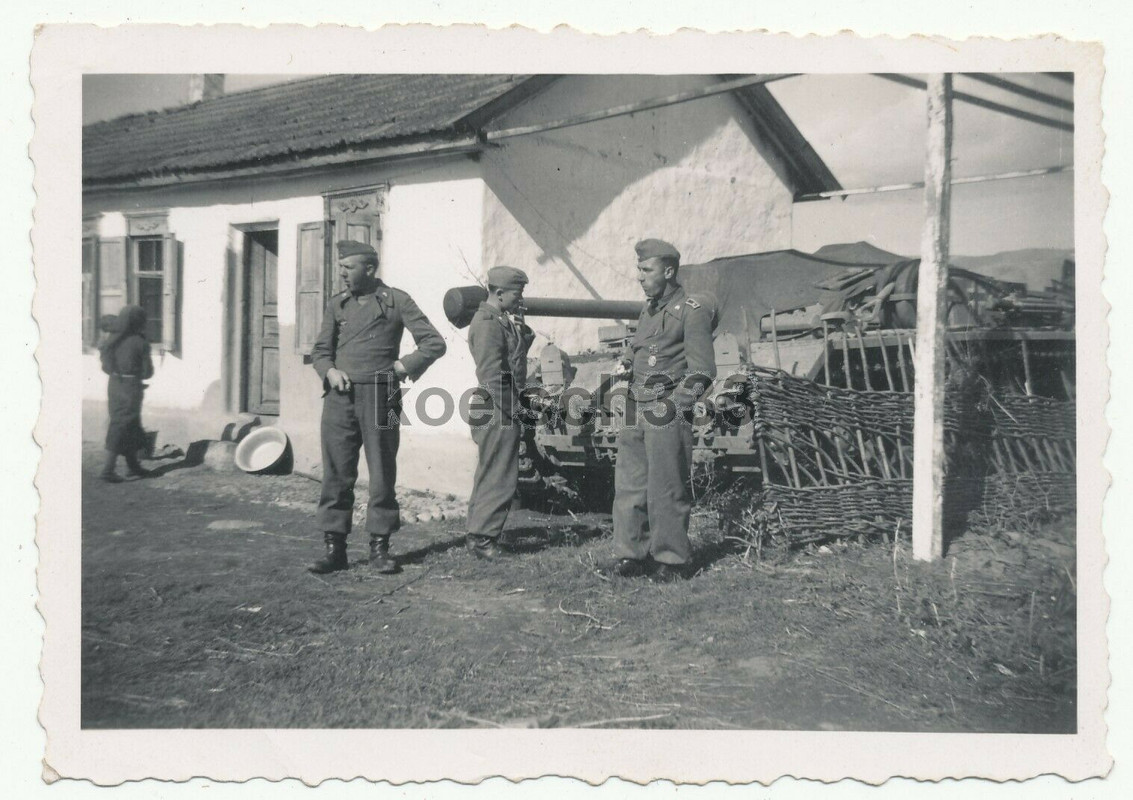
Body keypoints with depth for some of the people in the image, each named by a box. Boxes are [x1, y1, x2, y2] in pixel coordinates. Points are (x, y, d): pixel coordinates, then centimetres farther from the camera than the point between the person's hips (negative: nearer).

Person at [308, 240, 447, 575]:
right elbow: (320, 350, 16)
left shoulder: (396, 301, 3)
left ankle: (379, 547, 11)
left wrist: (403, 366, -6)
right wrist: (329, 370, -4)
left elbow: (434, 343, 2)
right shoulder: (337, 304, 14)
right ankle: (334, 548, 10)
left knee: (382, 474, 1)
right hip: (339, 397, 3)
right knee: (336, 474, 2)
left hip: (379, 397, -3)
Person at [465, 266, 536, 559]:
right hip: (497, 413, -11)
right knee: (500, 478, -7)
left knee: (490, 476, 15)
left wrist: (523, 341, 7)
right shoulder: (488, 323, -15)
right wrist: (509, 413, -19)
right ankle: (482, 536, -1)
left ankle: (478, 535, 23)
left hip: (501, 412, 11)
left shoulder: (500, 321, 17)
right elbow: (491, 374, -20)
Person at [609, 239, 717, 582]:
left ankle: (672, 560, 9)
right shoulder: (648, 310, 18)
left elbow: (702, 370, -11)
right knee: (629, 485, 6)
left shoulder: (691, 310, -6)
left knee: (667, 490, -1)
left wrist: (676, 406, -16)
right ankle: (631, 555, 15)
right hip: (636, 412, 7)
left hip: (666, 414, -7)